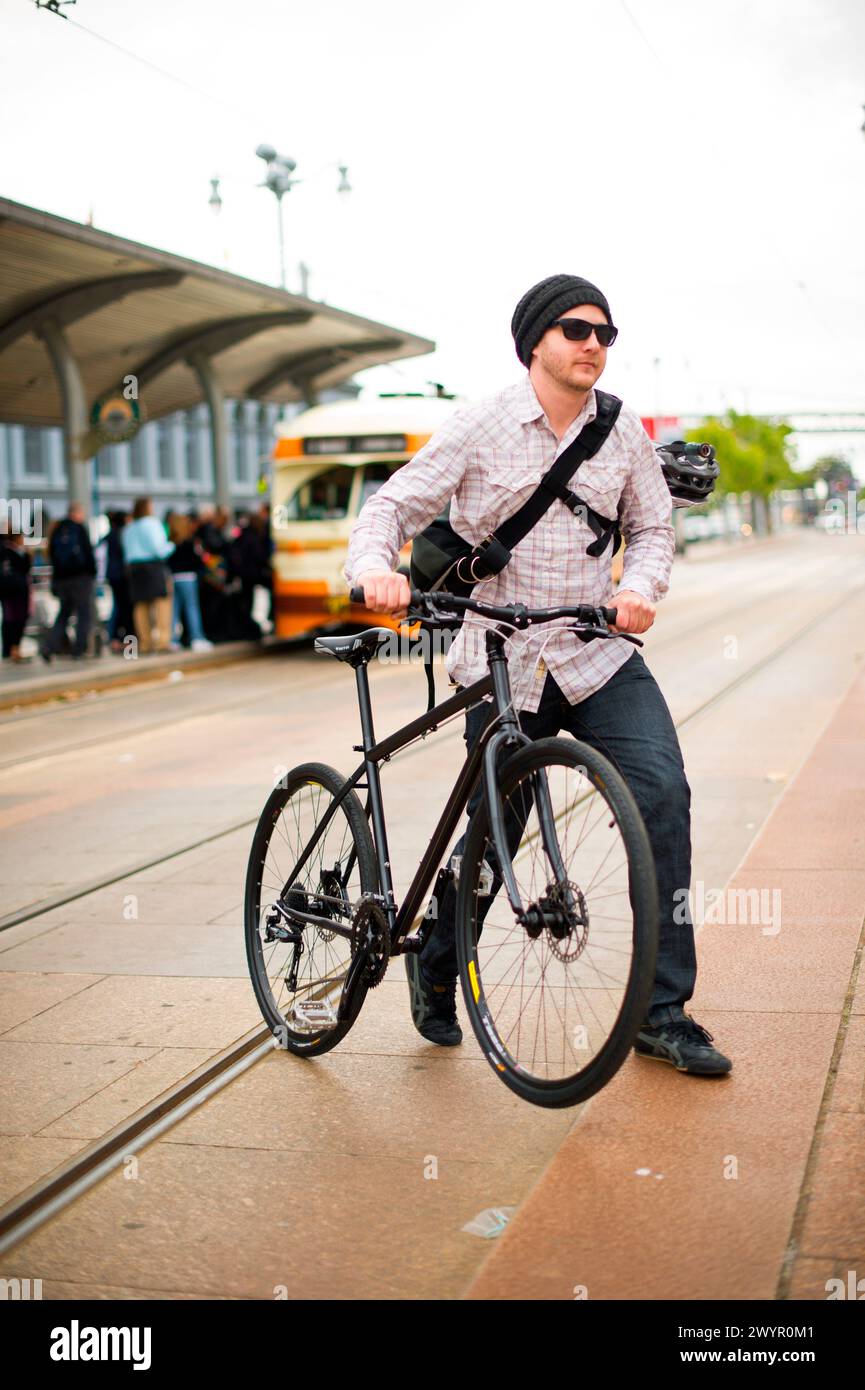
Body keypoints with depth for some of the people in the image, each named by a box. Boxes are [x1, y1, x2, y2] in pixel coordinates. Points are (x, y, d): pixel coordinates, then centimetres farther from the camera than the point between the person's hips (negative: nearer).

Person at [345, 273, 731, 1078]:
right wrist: (374, 568, -25)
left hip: (600, 657, 3)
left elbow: (652, 526, 14)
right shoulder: (482, 427, -3)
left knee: (662, 794, -18)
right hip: (503, 663, -2)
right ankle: (435, 967, 35)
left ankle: (662, 1012, -7)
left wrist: (641, 587, -8)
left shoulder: (623, 433, 5)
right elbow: (394, 505, -4)